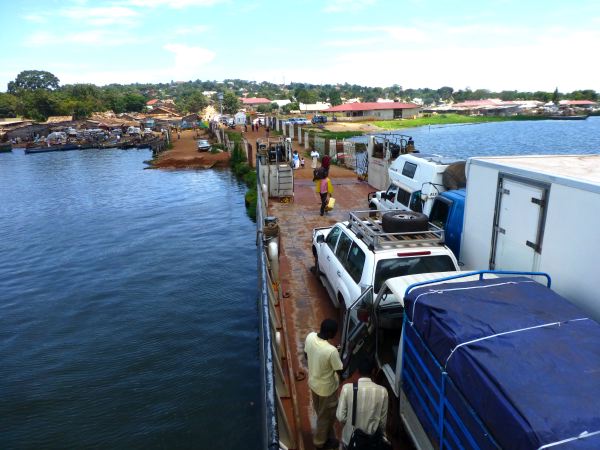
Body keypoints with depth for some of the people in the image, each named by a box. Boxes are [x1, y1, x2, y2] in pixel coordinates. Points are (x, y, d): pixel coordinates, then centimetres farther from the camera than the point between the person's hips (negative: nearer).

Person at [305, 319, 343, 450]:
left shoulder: (310, 337, -18)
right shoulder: (331, 350, -38)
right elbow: (340, 371, -21)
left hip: (313, 382, 7)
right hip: (327, 388, -7)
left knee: (320, 412, 31)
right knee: (326, 415, 22)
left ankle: (325, 435, 56)